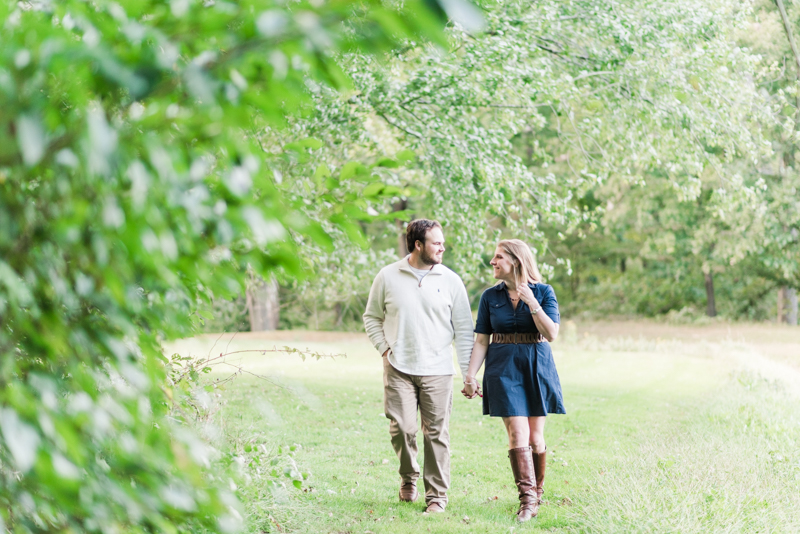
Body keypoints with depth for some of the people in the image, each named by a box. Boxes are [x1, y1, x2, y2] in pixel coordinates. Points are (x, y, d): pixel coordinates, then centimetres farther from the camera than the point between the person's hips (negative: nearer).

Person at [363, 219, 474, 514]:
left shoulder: (450, 280, 3)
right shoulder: (388, 277, 2)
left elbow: (464, 329, 5)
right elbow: (372, 317, 15)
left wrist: (469, 373, 1)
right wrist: (385, 349, 1)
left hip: (438, 371, 0)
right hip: (398, 369, 0)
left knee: (436, 433, -1)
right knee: (401, 428, -6)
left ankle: (437, 495, 10)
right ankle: (408, 476, 22)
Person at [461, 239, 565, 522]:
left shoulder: (543, 292, 0)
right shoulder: (490, 296, 5)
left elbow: (551, 334, -9)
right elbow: (481, 340, 5)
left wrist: (531, 302, -16)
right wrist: (470, 376, -1)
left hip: (537, 369, 0)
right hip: (504, 369, 0)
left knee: (535, 435, 5)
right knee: (517, 434, -11)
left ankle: (537, 492, 23)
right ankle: (527, 500, -11)